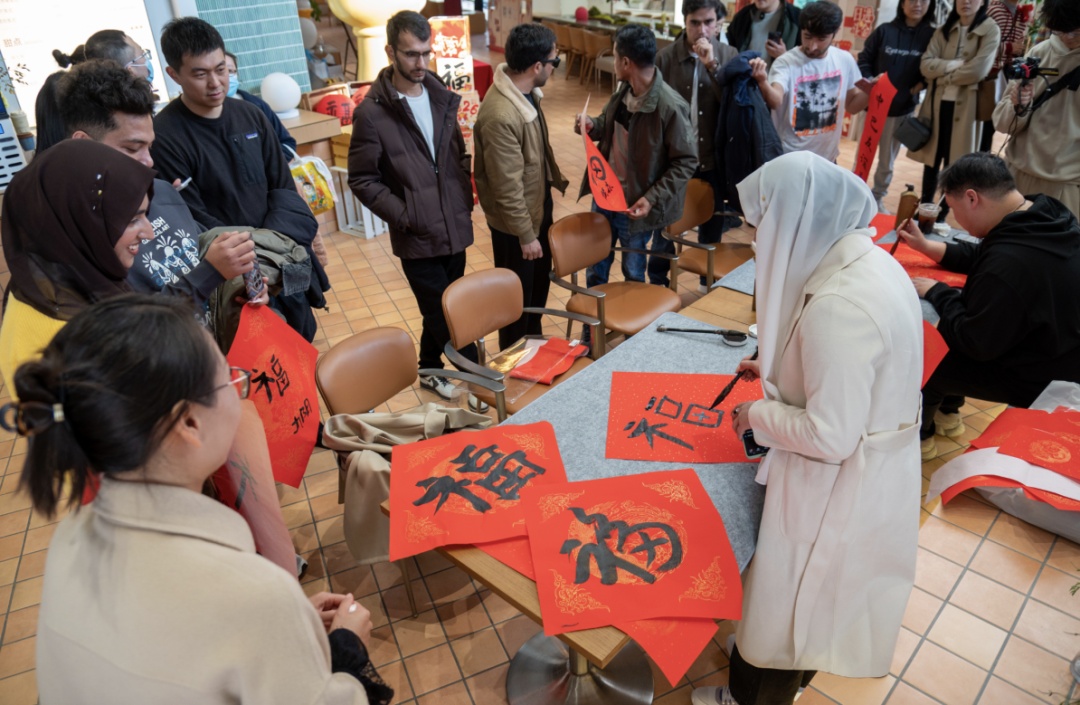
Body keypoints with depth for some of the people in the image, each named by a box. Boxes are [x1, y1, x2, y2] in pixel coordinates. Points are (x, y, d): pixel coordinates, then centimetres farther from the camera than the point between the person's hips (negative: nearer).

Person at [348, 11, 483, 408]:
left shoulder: (442, 97, 5)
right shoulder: (372, 112, -12)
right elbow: (362, 180, -9)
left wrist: (466, 199, 6)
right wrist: (404, 216, -16)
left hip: (455, 228, 6)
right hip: (417, 237, -5)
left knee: (441, 311, 18)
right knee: (445, 315, 1)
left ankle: (429, 369, 39)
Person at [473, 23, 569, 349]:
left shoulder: (526, 91, -2)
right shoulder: (500, 115, -32)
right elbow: (507, 187, -27)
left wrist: (557, 179, 22)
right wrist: (525, 235, -19)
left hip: (538, 207, 9)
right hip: (515, 221, -9)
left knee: (539, 284, 24)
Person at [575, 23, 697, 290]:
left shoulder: (670, 106, -23)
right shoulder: (624, 90, -1)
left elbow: (686, 161, -17)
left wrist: (653, 199, -23)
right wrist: (593, 126, -6)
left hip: (635, 205, -7)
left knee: (633, 273, 14)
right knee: (596, 264, 21)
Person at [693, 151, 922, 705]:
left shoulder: (836, 305, -33)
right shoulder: (870, 261, -3)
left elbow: (829, 437, -28)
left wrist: (757, 415, -13)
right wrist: (776, 366, 8)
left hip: (836, 488, -9)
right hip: (876, 470, 9)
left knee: (782, 601, 16)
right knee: (810, 597, 31)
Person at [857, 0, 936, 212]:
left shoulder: (932, 35, -2)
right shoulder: (884, 30, -4)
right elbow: (864, 59, 2)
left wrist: (921, 84, -11)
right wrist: (868, 80, -12)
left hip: (904, 109, 1)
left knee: (887, 160, 13)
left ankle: (878, 197, 26)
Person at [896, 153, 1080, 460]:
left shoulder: (1009, 263, -37)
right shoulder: (1048, 213, -8)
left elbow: (976, 343, -26)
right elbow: (983, 258, 10)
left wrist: (936, 292, -15)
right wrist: (926, 246, 6)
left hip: (1038, 379, -9)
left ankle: (918, 436, 29)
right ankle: (947, 413, 34)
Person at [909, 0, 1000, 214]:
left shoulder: (990, 31, -3)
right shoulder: (943, 30, 10)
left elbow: (978, 70, -15)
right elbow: (926, 65, -3)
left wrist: (943, 74, -6)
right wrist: (956, 64, -15)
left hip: (965, 106, -3)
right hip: (938, 102, 4)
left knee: (953, 163, 3)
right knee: (931, 159, 9)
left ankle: (941, 216, 14)